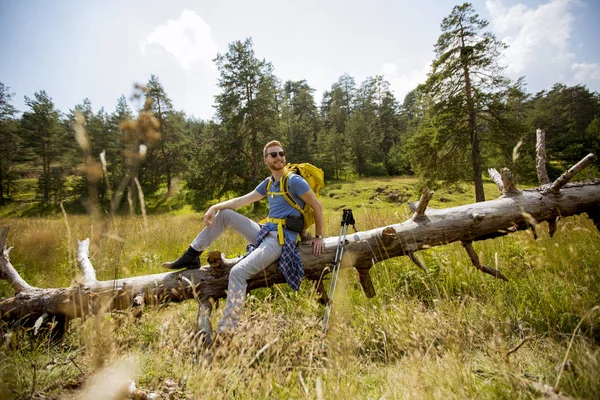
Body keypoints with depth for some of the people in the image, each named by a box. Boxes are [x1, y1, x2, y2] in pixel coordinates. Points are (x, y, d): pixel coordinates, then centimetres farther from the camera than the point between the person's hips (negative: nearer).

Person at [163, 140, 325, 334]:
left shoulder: (294, 181, -9)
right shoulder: (268, 183, 14)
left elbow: (317, 206, -5)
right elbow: (241, 200, 11)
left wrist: (318, 237, -3)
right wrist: (215, 207, -2)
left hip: (281, 239, -8)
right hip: (264, 232, 8)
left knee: (238, 272, -26)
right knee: (224, 214, 8)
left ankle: (226, 330, -20)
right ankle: (191, 257, 9)